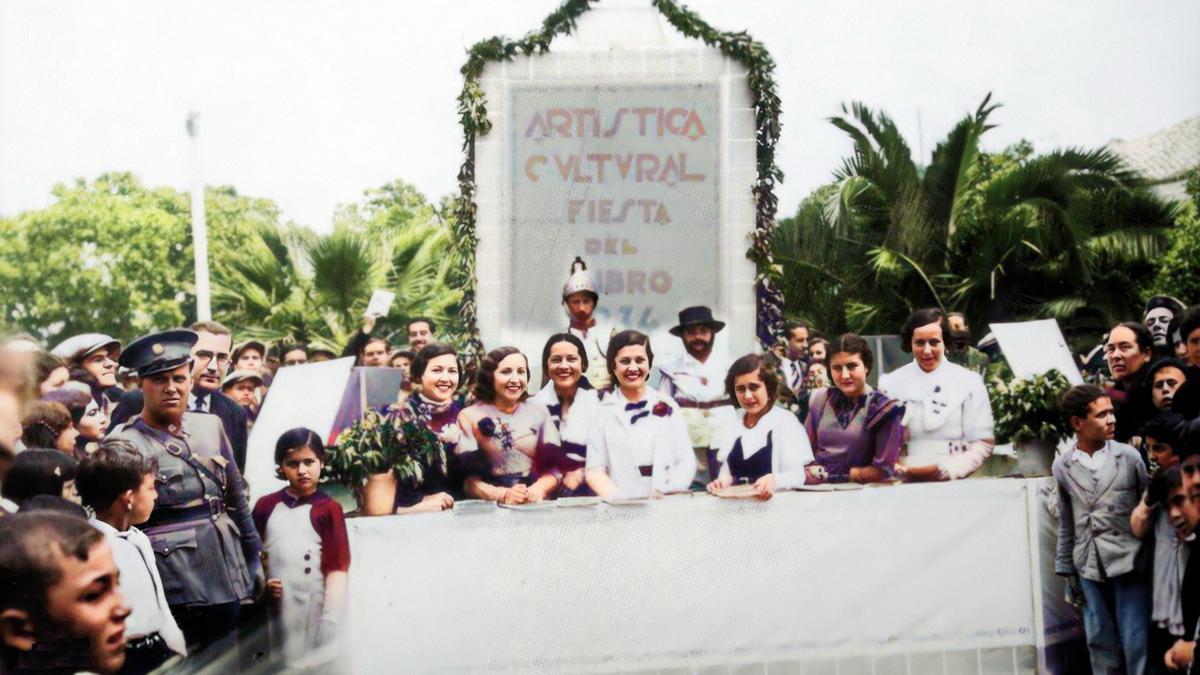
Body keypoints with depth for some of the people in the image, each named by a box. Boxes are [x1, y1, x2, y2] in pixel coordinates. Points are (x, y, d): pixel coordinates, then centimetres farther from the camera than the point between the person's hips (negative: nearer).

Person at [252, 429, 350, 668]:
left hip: (313, 614, -3)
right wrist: (262, 583, -3)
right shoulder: (266, 506, 9)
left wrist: (330, 624, -13)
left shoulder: (327, 509, -3)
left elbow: (337, 567, -7)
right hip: (273, 612, 4)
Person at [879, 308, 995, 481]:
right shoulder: (890, 383, 9)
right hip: (905, 484, 0)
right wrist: (900, 470, -13)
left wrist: (948, 470, -9)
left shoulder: (970, 382, 7)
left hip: (957, 483, 0)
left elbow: (983, 442, 4)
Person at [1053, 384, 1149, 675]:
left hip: (1128, 563, -2)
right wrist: (1066, 569, 11)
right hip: (1089, 568, 2)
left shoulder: (1129, 456, -1)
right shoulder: (1062, 467, 5)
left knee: (1136, 643, -2)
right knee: (1100, 643, 9)